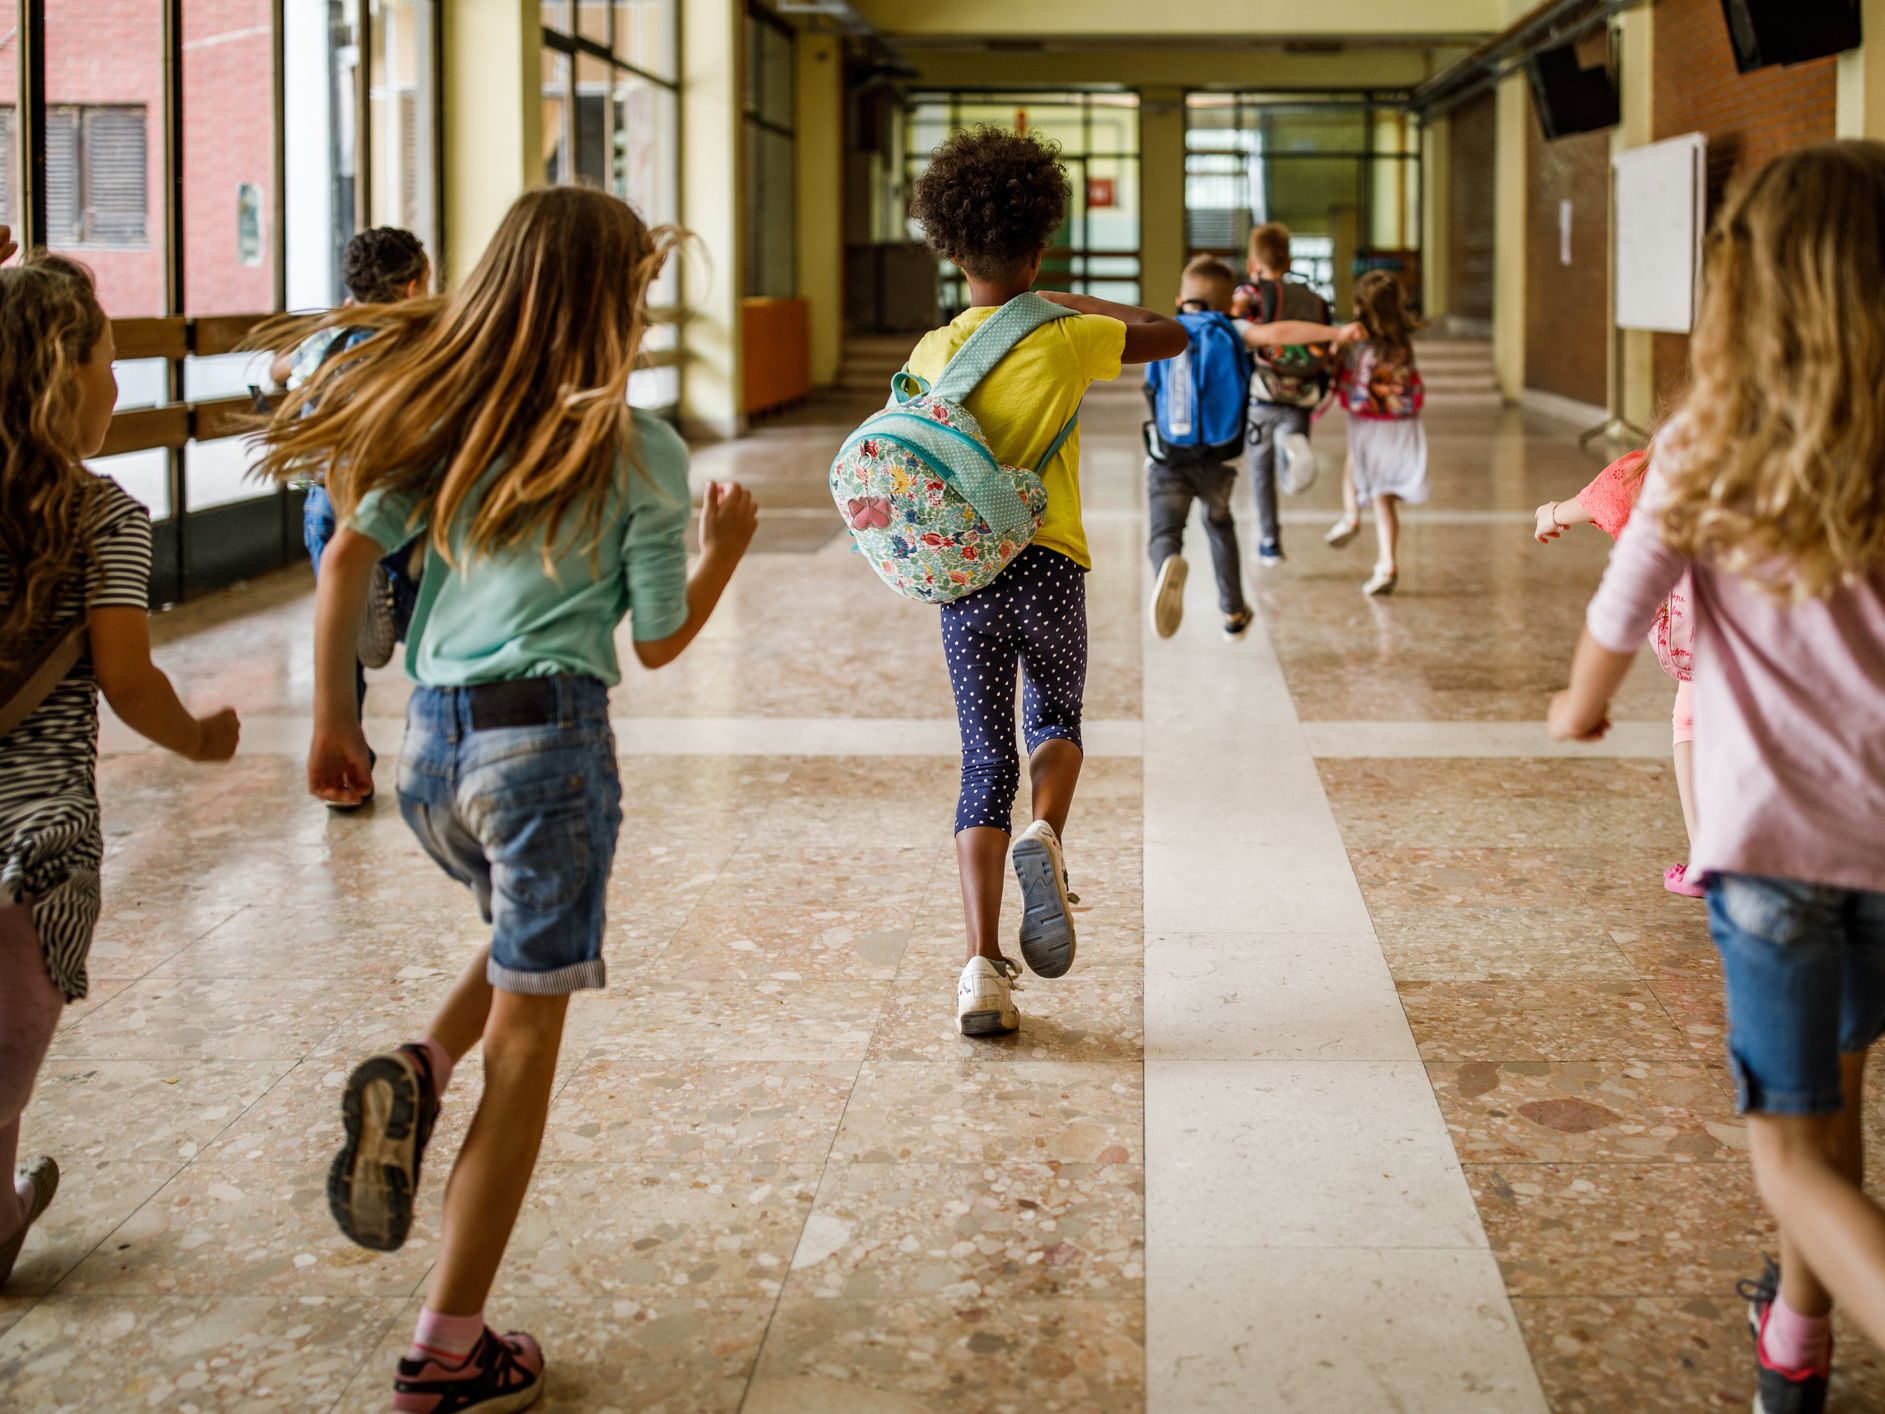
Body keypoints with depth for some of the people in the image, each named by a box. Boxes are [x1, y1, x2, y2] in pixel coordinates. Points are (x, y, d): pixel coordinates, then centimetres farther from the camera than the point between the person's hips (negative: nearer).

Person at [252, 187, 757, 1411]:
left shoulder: (445, 416, 6)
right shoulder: (640, 454, -5)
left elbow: (348, 558, 2)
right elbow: (660, 642, 1)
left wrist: (332, 722, 10)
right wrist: (727, 547, 18)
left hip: (433, 739, 5)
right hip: (547, 738, -5)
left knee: (530, 933, 32)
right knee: (525, 1036, 4)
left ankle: (415, 1074, 2)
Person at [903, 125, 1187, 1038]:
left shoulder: (931, 355, 1)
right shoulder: (1065, 341, -5)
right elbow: (1172, 337, 10)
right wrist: (1076, 304, 20)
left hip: (965, 577, 1)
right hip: (1050, 568, -1)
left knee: (985, 764, 6)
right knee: (1056, 723, 23)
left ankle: (982, 966, -6)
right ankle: (1045, 835, -11)